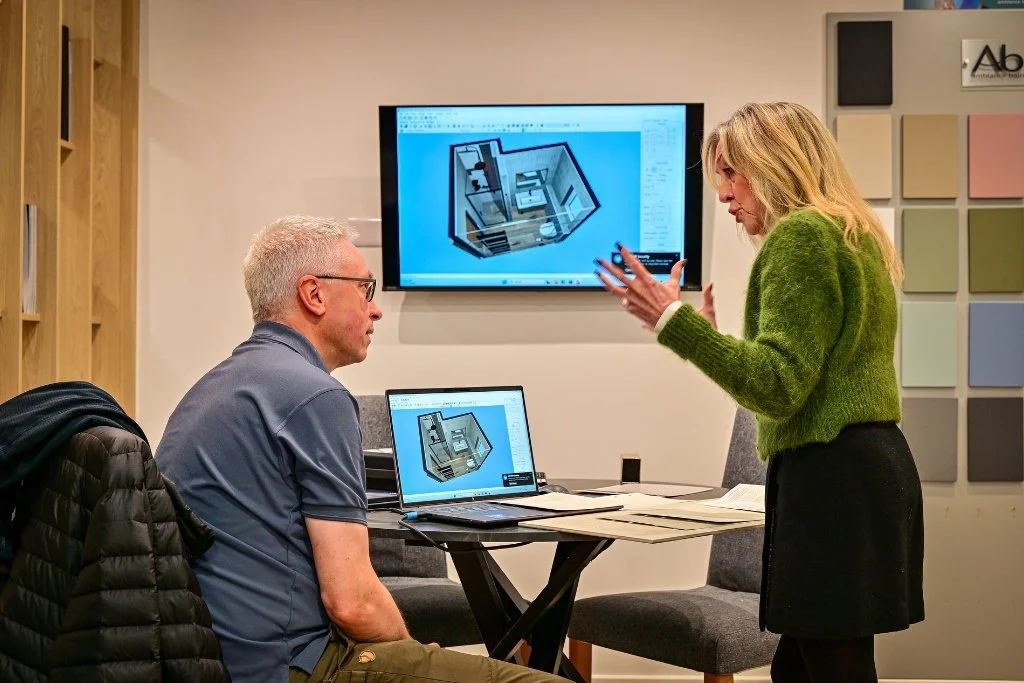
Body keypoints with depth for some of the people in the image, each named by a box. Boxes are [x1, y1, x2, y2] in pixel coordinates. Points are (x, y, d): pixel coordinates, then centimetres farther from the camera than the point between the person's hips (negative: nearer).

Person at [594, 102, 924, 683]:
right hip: (872, 465, 10)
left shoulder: (800, 234, -10)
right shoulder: (854, 236, 20)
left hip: (828, 476, -10)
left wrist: (673, 321, -21)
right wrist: (713, 340, 29)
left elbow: (779, 388, -18)